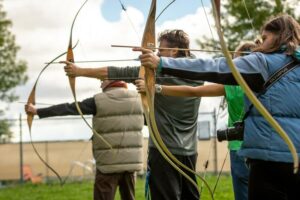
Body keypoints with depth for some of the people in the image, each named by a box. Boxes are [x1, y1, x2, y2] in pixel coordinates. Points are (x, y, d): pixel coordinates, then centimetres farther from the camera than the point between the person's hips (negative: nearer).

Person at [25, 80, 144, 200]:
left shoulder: (98, 101, -6)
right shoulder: (136, 98, 3)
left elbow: (68, 108, -3)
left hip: (109, 163, -4)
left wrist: (37, 111, 4)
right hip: (131, 162, 4)